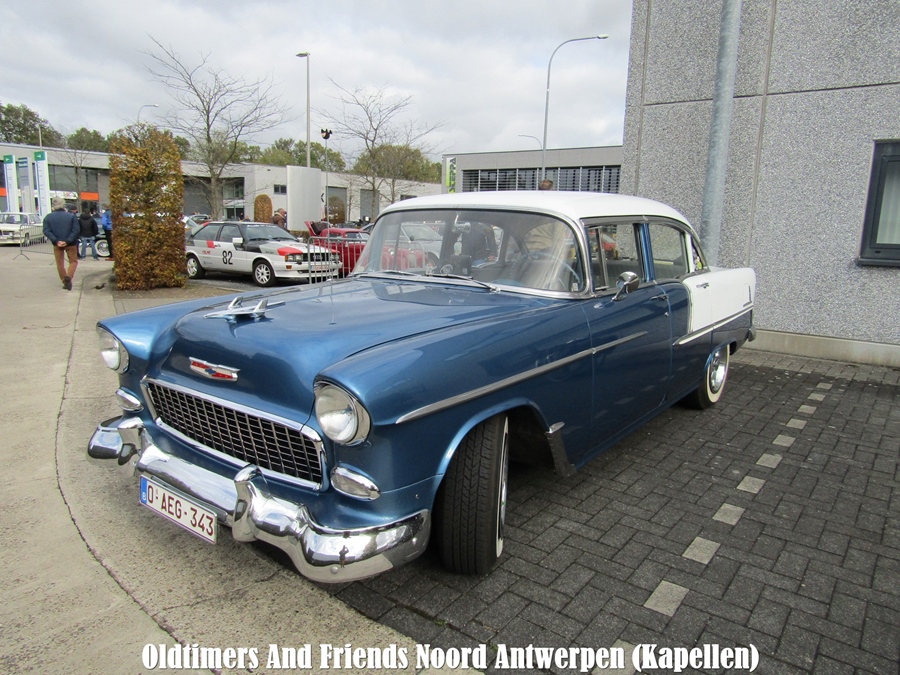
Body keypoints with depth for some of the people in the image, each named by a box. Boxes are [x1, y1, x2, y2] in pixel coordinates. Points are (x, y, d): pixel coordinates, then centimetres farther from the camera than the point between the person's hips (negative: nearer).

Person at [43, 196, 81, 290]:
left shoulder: (48, 217, 1)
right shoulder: (71, 216, -5)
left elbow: (46, 231, -8)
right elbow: (76, 230, -13)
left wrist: (56, 241, -12)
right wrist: (68, 241, -15)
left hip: (57, 244, 2)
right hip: (70, 244, -2)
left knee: (60, 263, 12)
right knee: (73, 261, 7)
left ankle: (65, 282, 13)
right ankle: (69, 276, -19)